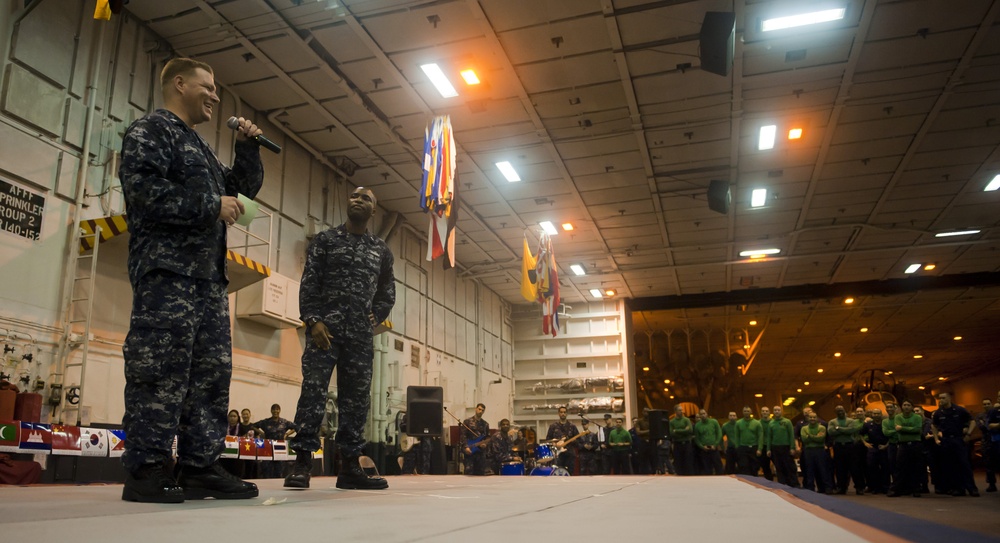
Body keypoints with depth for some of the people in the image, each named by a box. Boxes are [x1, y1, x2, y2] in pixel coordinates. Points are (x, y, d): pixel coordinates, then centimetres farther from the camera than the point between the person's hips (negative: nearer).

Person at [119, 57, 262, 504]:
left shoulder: (199, 147, 30)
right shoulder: (150, 130, 3)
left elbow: (243, 189, 33)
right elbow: (143, 189, -14)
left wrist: (247, 149, 20)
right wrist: (211, 206, -11)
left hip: (208, 275, 9)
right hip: (167, 269, -9)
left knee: (212, 370, 4)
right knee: (162, 369, -11)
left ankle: (200, 466, 7)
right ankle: (145, 470, -6)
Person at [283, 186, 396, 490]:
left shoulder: (381, 250, 16)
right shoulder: (325, 240, 9)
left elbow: (387, 292, 21)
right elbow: (308, 283, 1)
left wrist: (375, 318, 5)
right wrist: (313, 320, -10)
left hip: (361, 334, 3)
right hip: (325, 327, -3)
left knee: (356, 397, 2)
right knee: (313, 390, -10)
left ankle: (350, 465, 7)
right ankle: (302, 461, -7)